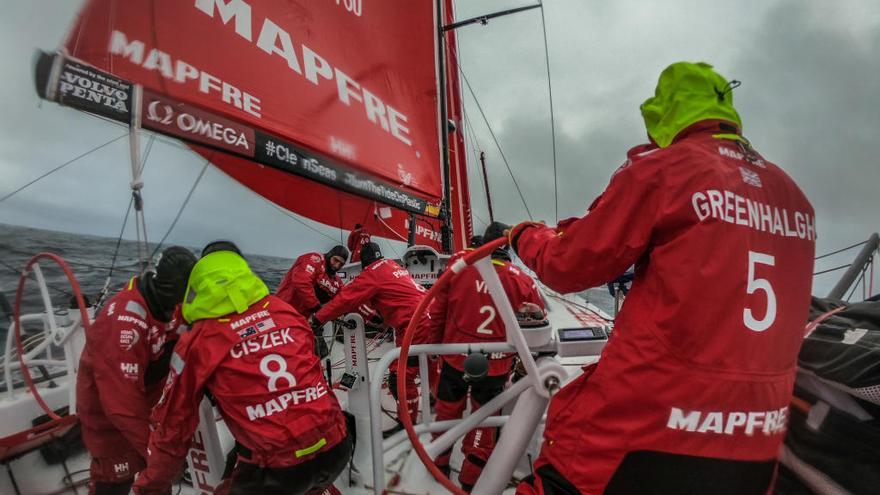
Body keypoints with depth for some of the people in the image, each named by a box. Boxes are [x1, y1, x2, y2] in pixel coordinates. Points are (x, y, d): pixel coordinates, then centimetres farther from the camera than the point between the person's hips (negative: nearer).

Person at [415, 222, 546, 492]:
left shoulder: (458, 269, -10)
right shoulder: (522, 280, -10)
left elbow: (435, 313, -3)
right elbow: (537, 323, 0)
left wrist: (433, 345, 12)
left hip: (455, 359, 1)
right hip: (495, 367, 0)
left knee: (447, 411, 23)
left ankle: (440, 463, 43)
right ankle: (471, 478, 36)